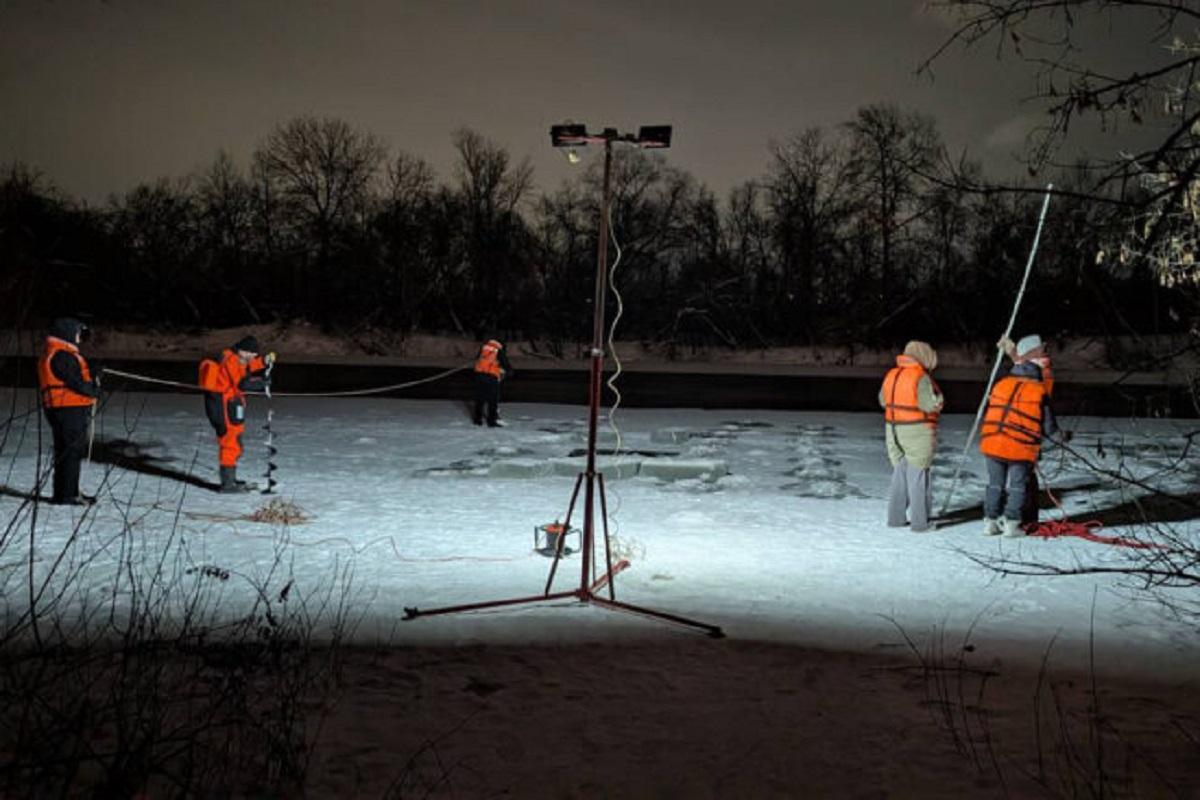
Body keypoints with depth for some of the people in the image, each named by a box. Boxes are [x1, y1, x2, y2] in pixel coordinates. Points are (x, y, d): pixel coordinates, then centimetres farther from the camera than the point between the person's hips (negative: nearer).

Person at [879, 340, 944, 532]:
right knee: (918, 476, 1)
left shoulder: (891, 375, 5)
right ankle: (919, 522, 5)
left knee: (899, 474, 16)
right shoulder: (921, 378, -17)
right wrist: (936, 394, 0)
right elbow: (932, 405, -18)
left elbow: (883, 401, 14)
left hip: (893, 431, 7)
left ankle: (895, 517, 20)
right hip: (918, 432, -7)